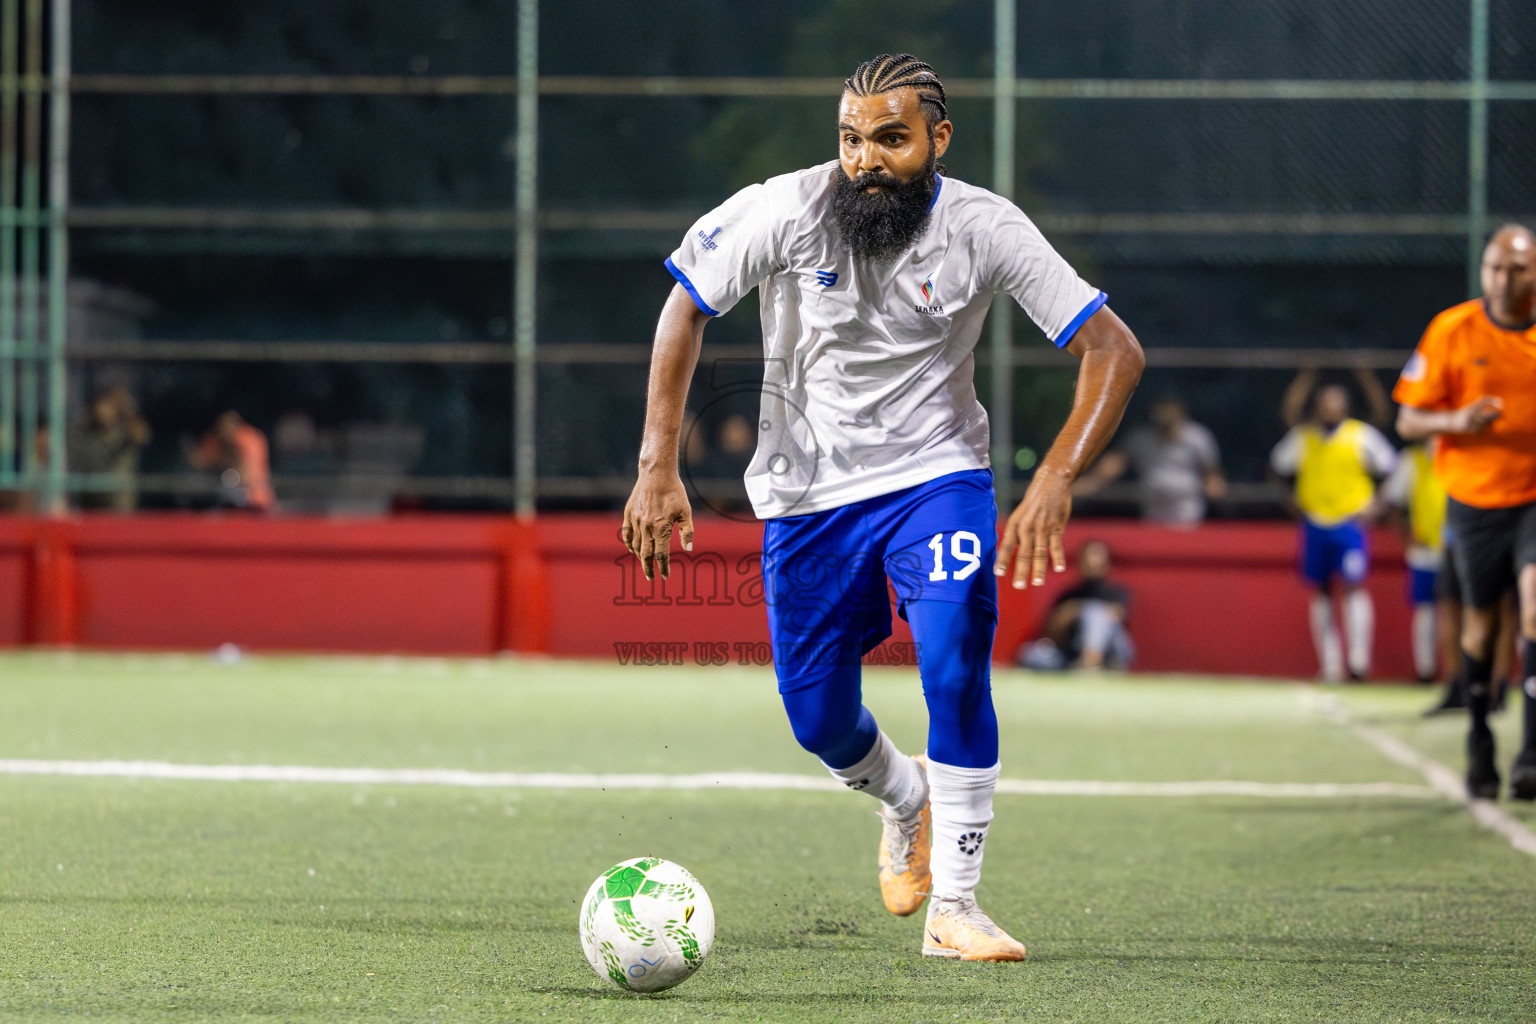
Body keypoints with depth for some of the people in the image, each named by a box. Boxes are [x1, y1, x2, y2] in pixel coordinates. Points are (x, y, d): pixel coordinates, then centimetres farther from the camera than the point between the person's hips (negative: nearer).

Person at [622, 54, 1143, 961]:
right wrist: (659, 468, -10)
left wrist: (1056, 480, -29)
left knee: (954, 663, -25)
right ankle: (907, 803, 41)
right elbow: (685, 309, -3)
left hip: (936, 476, -1)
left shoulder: (985, 229, -16)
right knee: (819, 719, 5)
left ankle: (955, 904, -14)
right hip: (807, 492, 1)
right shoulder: (783, 212, -17)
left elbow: (1116, 351, -15)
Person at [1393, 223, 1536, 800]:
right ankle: (1479, 742, 30)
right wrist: (1456, 421, -21)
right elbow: (1408, 422, -1)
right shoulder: (1452, 331, -3)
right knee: (1480, 622, 8)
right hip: (1474, 497, 0)